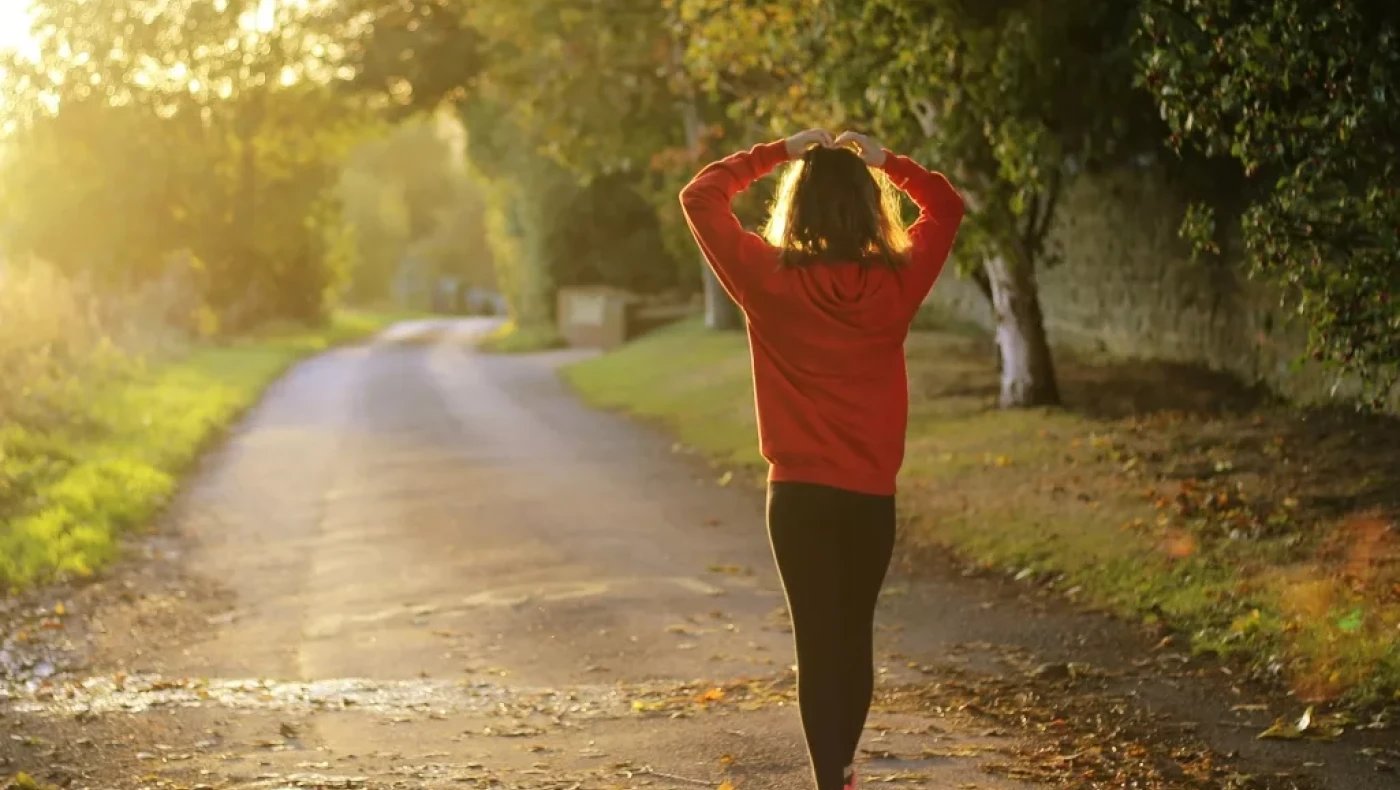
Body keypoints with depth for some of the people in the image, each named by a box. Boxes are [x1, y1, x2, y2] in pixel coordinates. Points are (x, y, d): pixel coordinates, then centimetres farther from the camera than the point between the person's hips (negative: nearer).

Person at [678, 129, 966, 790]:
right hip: (873, 495, 2)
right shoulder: (896, 282, -5)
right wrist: (884, 161, 10)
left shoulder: (770, 279, -10)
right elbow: (947, 206, 13)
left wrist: (777, 153, 5)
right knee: (855, 637, 18)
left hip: (800, 493, -2)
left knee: (818, 644, 1)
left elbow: (700, 196, 1)